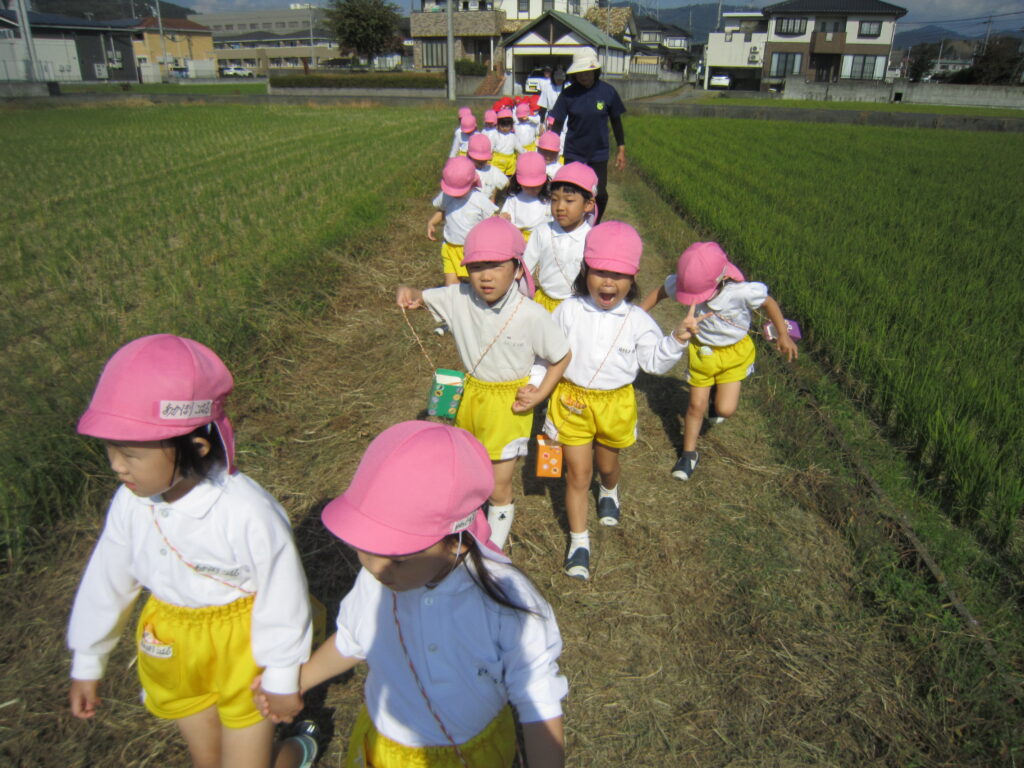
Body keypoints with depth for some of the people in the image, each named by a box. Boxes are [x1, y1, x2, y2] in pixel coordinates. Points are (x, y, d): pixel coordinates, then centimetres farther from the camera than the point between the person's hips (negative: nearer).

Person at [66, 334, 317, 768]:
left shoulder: (247, 514, -34)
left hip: (243, 649, -5)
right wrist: (87, 664, 13)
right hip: (173, 647, 6)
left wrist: (282, 678, -8)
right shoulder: (131, 504, -17)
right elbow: (106, 582, 1)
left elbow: (281, 598, -20)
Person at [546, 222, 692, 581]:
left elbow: (654, 361, -4)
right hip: (572, 400, -1)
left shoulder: (637, 320, -8)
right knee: (577, 473, 4)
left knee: (607, 464, 23)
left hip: (615, 403, 1)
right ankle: (578, 541, 18)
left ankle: (609, 493, 61)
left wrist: (677, 340, -19)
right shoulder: (569, 311, -9)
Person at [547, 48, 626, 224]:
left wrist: (621, 149, 5)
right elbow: (557, 123, -2)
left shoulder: (608, 92, -6)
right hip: (573, 153, 0)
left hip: (599, 153, 0)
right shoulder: (568, 93, -7)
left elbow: (616, 121, 4)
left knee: (600, 194, 0)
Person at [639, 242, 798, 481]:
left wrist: (784, 336, -4)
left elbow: (769, 303, -12)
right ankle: (689, 454, 28)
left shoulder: (741, 291, -32)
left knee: (725, 409, -9)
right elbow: (659, 292, -5)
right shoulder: (686, 283, -25)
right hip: (701, 350, 2)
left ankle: (721, 395, 30)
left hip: (733, 351, -2)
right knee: (696, 405, 8)